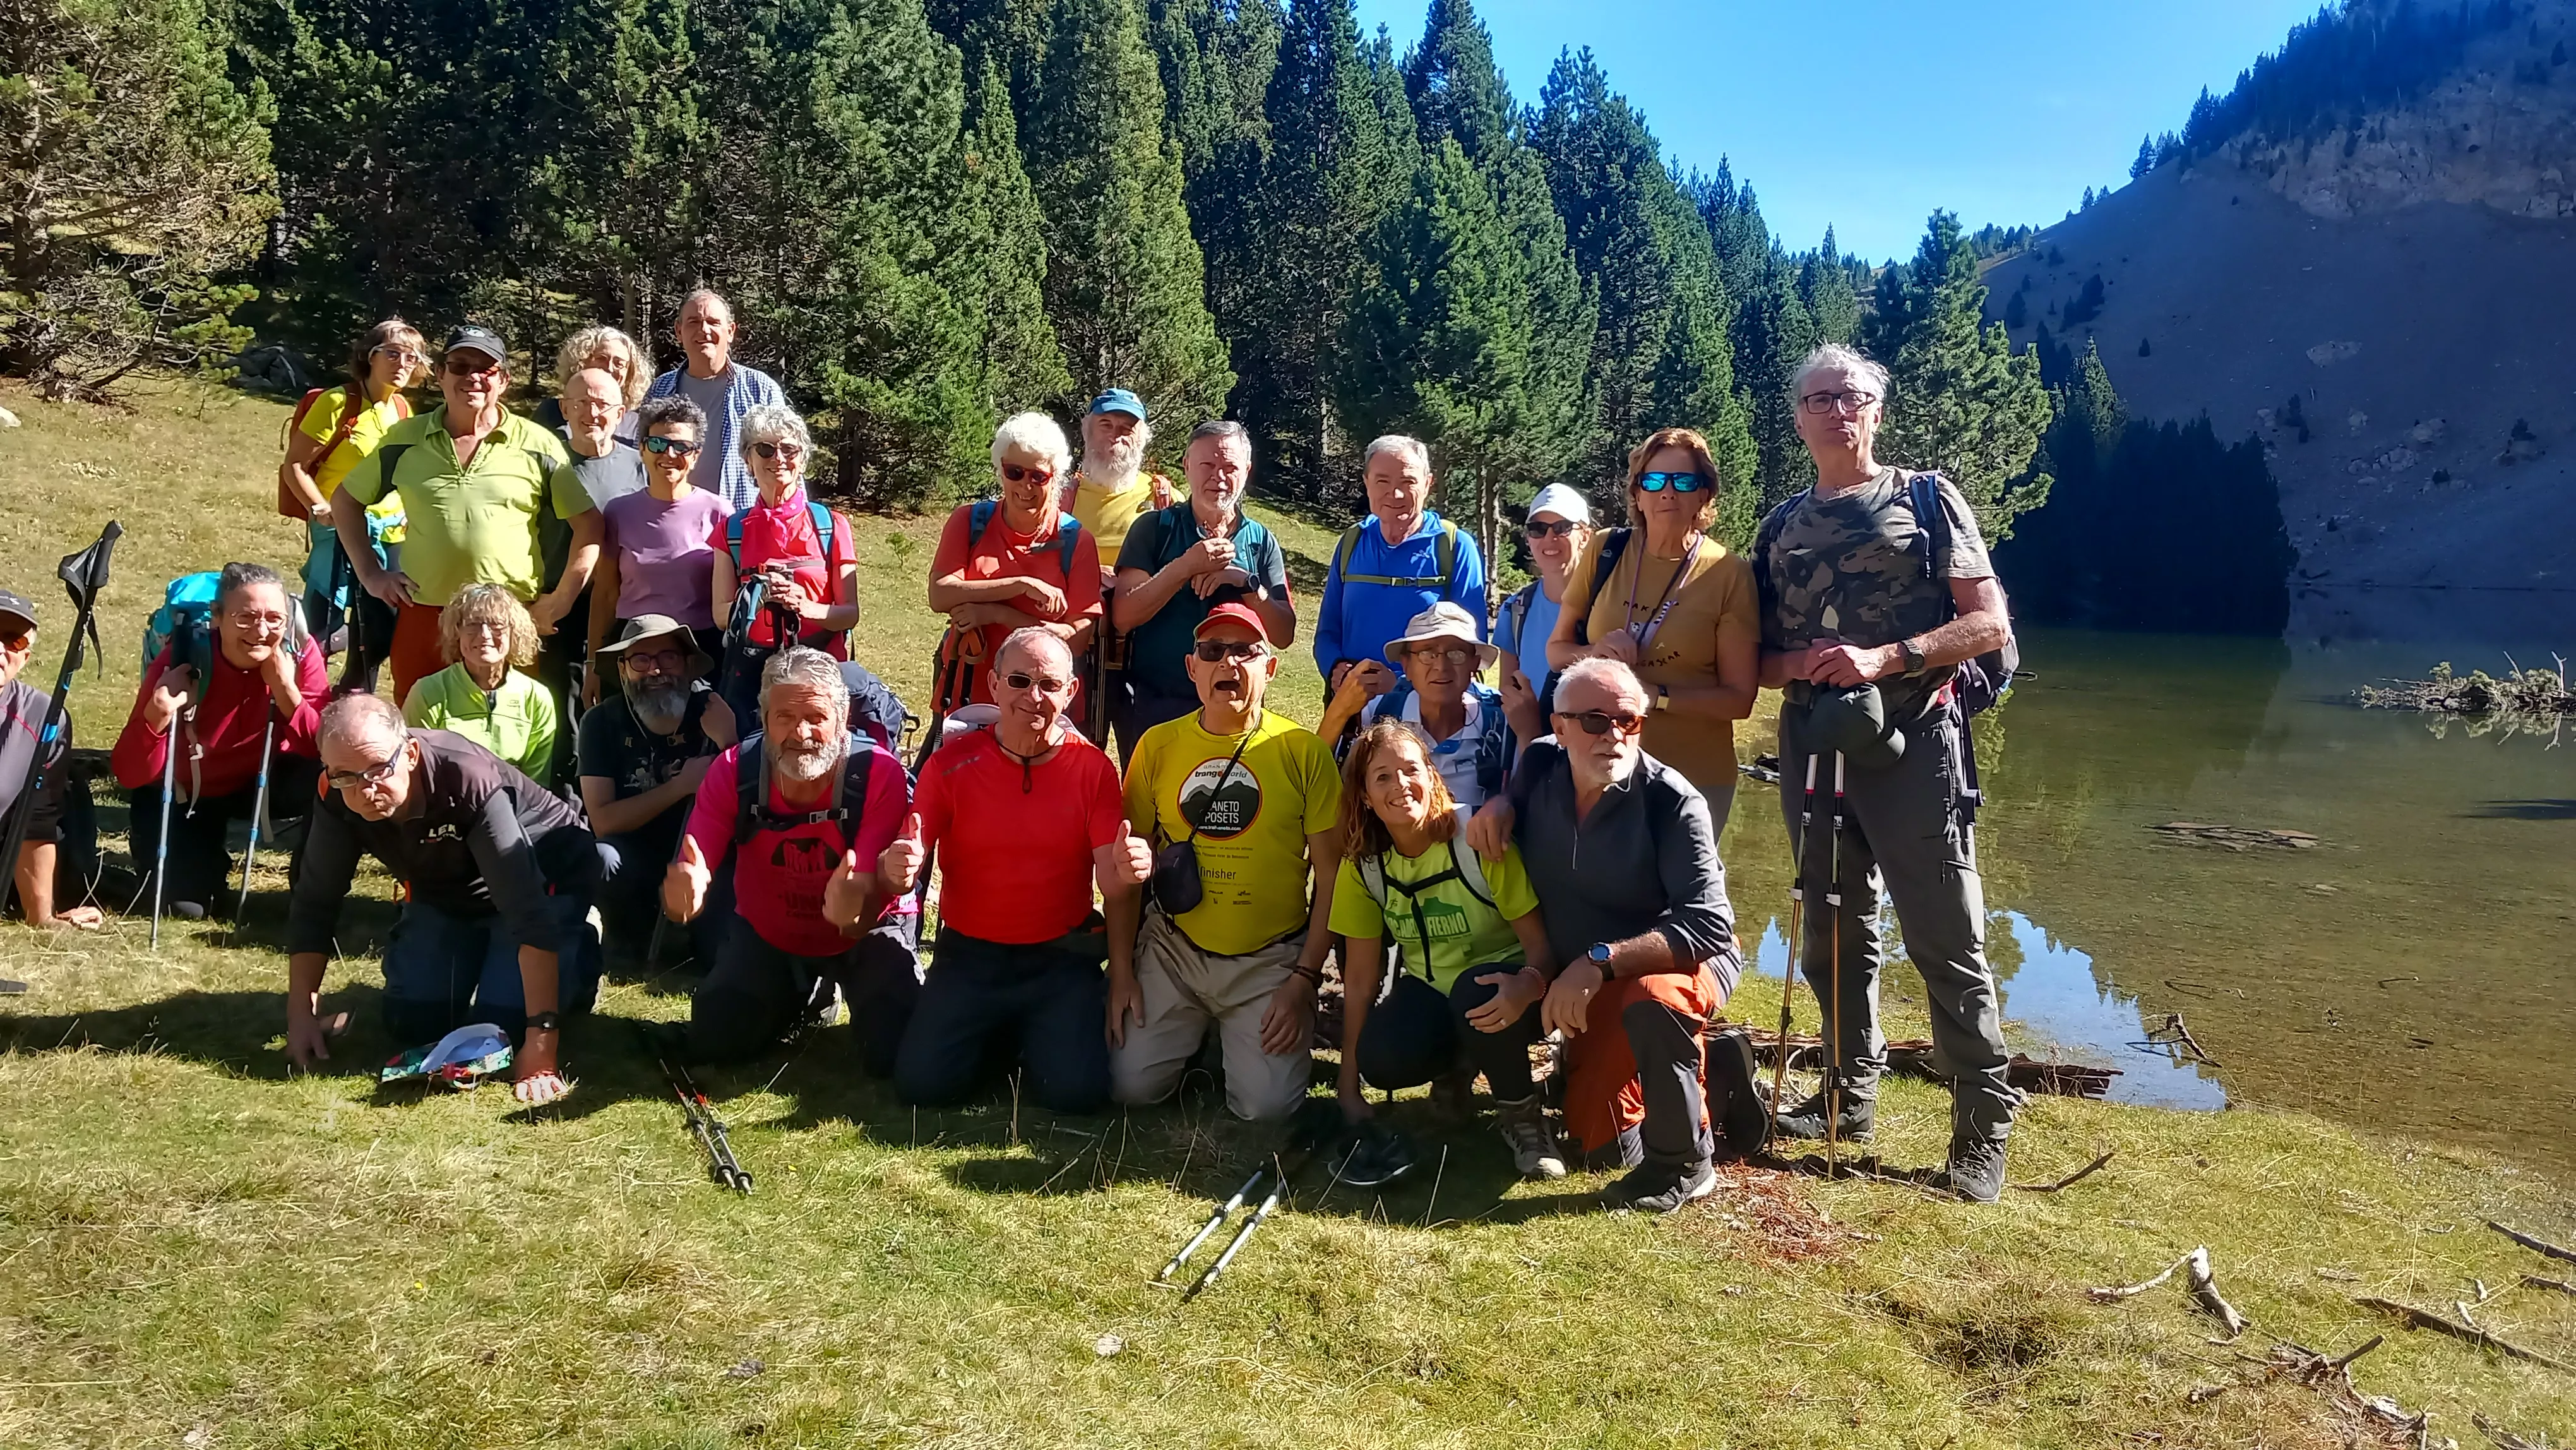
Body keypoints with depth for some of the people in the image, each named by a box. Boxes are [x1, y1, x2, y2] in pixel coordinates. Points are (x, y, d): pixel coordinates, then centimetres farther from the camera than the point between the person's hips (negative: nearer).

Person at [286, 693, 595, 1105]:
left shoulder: (471, 782, -40)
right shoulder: (340, 801, -24)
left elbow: (530, 913, -42)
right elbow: (314, 906, -10)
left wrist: (541, 1043, -45)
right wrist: (301, 1015, -17)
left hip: (546, 877, -5)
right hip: (446, 892, 6)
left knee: (501, 1026, -17)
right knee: (411, 1024, -2)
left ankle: (579, 953, 11)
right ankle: (477, 961, 26)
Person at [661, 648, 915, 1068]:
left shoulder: (881, 774, -29)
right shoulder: (734, 771, -20)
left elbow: (872, 900, -32)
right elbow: (690, 872, -23)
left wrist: (854, 910, -58)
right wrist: (685, 892, -49)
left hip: (862, 935, -3)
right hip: (767, 934, 3)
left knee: (894, 1053, -21)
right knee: (713, 1042, -9)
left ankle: (841, 986, 16)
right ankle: (810, 998, 22)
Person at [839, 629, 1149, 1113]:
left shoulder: (1094, 768, -5)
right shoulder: (951, 763, -5)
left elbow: (1113, 884, -7)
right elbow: (907, 869, -5)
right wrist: (896, 871, -29)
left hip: (1063, 960, -1)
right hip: (968, 956, 1)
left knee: (1077, 1090, -19)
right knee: (922, 1082, -15)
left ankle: (1036, 1038, 16)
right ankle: (1000, 1037, 18)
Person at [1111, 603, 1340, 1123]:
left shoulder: (1303, 750, -7)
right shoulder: (1158, 745, -1)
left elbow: (1330, 874, -4)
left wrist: (1305, 978, -8)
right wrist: (1121, 969, 1)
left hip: (1271, 958, -2)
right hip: (1173, 949, 2)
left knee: (1267, 1105, -13)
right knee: (1131, 1086, -8)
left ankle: (1240, 1037, 20)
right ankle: (1198, 1031, 22)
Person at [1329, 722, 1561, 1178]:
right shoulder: (1363, 864, -6)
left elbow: (1542, 941, -19)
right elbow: (1360, 978, -3)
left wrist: (1528, 984, -44)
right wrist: (1348, 1087, -3)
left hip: (1497, 989, -3)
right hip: (1428, 989, 3)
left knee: (1474, 992, -38)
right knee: (1381, 1060, -27)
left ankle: (1522, 1117, -11)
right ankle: (1454, 1067, 9)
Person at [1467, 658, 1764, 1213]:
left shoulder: (1673, 801, -27)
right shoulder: (1540, 766, -11)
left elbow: (1709, 925, -34)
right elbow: (1518, 799, 15)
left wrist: (1601, 960, -44)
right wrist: (1500, 807, -11)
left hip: (1683, 960, -6)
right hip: (1590, 988, 6)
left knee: (1651, 998, -42)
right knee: (1602, 1149, 7)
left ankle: (1684, 1163, -18)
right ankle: (1714, 1077, 32)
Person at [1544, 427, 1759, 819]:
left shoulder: (1728, 573, -7)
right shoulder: (1605, 550, -2)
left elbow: (1739, 699, -7)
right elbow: (1556, 650, 7)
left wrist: (1656, 696, -20)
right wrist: (1595, 653, -14)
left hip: (1695, 778, -2)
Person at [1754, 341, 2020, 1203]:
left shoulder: (1926, 500, 3)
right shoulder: (1782, 525, 14)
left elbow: (1989, 623, -5)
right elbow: (1758, 661, 13)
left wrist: (1886, 658, -18)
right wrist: (1801, 663, -10)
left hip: (1913, 741, -4)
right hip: (1811, 742, 5)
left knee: (1946, 941, -5)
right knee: (1835, 934, 12)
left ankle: (1982, 1127, 4)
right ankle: (1850, 1095, 25)